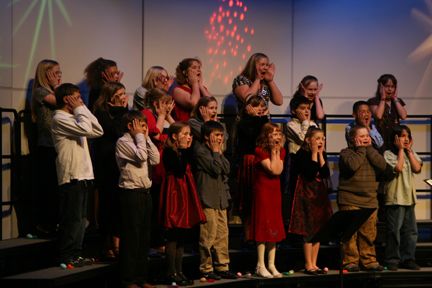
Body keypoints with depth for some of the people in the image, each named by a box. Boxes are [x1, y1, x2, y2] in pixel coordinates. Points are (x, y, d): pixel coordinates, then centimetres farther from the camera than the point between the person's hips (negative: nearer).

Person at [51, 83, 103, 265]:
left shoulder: (74, 117, 19)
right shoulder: (59, 119, -10)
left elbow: (98, 131, 12)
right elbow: (86, 129, -22)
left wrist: (83, 110, 8)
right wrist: (80, 110, -7)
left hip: (82, 175, 9)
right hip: (71, 176, -9)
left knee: (80, 218, 12)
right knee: (72, 218, -7)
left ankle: (75, 254, 17)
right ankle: (66, 256, -1)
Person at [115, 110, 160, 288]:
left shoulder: (141, 142, 17)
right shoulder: (123, 142, -8)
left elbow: (155, 159, 7)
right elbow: (141, 156, -21)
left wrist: (147, 138, 6)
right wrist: (140, 137, -8)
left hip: (144, 192, 8)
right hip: (131, 193, -8)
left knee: (144, 236, 10)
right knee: (130, 237, -4)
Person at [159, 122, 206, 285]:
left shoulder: (185, 153, 16)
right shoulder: (169, 152, -10)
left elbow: (189, 171, 15)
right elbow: (180, 170, -23)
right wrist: (185, 151, -18)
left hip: (186, 194, 9)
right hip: (175, 193, -9)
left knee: (182, 236, 10)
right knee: (173, 236, -5)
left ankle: (179, 271, 16)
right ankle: (171, 273, 0)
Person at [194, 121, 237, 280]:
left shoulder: (216, 151, 19)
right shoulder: (200, 150, -8)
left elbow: (226, 169, 9)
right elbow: (215, 168, -16)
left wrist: (220, 151, 4)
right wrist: (215, 151, -6)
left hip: (221, 199, 8)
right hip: (208, 200, -8)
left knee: (222, 234, 9)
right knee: (208, 236, -6)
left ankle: (222, 267, 15)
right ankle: (206, 269, 2)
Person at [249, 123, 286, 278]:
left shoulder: (281, 151, 8)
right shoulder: (260, 151, -11)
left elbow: (279, 170, -7)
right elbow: (273, 170, -19)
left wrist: (277, 151, -8)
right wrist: (273, 151, -13)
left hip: (275, 190, 7)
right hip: (262, 189, -7)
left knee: (274, 227, 8)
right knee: (263, 226, -6)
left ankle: (271, 265, 14)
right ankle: (261, 266, -1)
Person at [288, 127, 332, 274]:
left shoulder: (322, 154, 11)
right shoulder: (302, 154, -9)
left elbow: (326, 174, -2)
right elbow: (310, 174, -21)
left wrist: (320, 154, -5)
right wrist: (314, 154, -14)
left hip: (320, 194, 7)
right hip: (307, 194, -7)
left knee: (319, 229, 7)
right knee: (309, 230, -6)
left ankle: (314, 264, 14)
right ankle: (308, 265, 0)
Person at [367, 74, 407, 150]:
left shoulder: (398, 101, 17)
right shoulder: (373, 101, 5)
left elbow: (403, 116, 1)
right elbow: (378, 116, -13)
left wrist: (395, 99, 4)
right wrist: (383, 98, -2)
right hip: (381, 136, -3)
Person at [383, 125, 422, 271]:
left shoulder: (411, 153, 14)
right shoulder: (388, 154, -4)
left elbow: (417, 169, -1)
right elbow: (398, 168, -18)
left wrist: (409, 150, -1)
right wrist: (400, 149, -9)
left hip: (409, 197, 6)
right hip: (395, 198, -6)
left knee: (411, 230, 7)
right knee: (394, 230, -4)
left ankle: (408, 259, 15)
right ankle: (392, 260, 2)